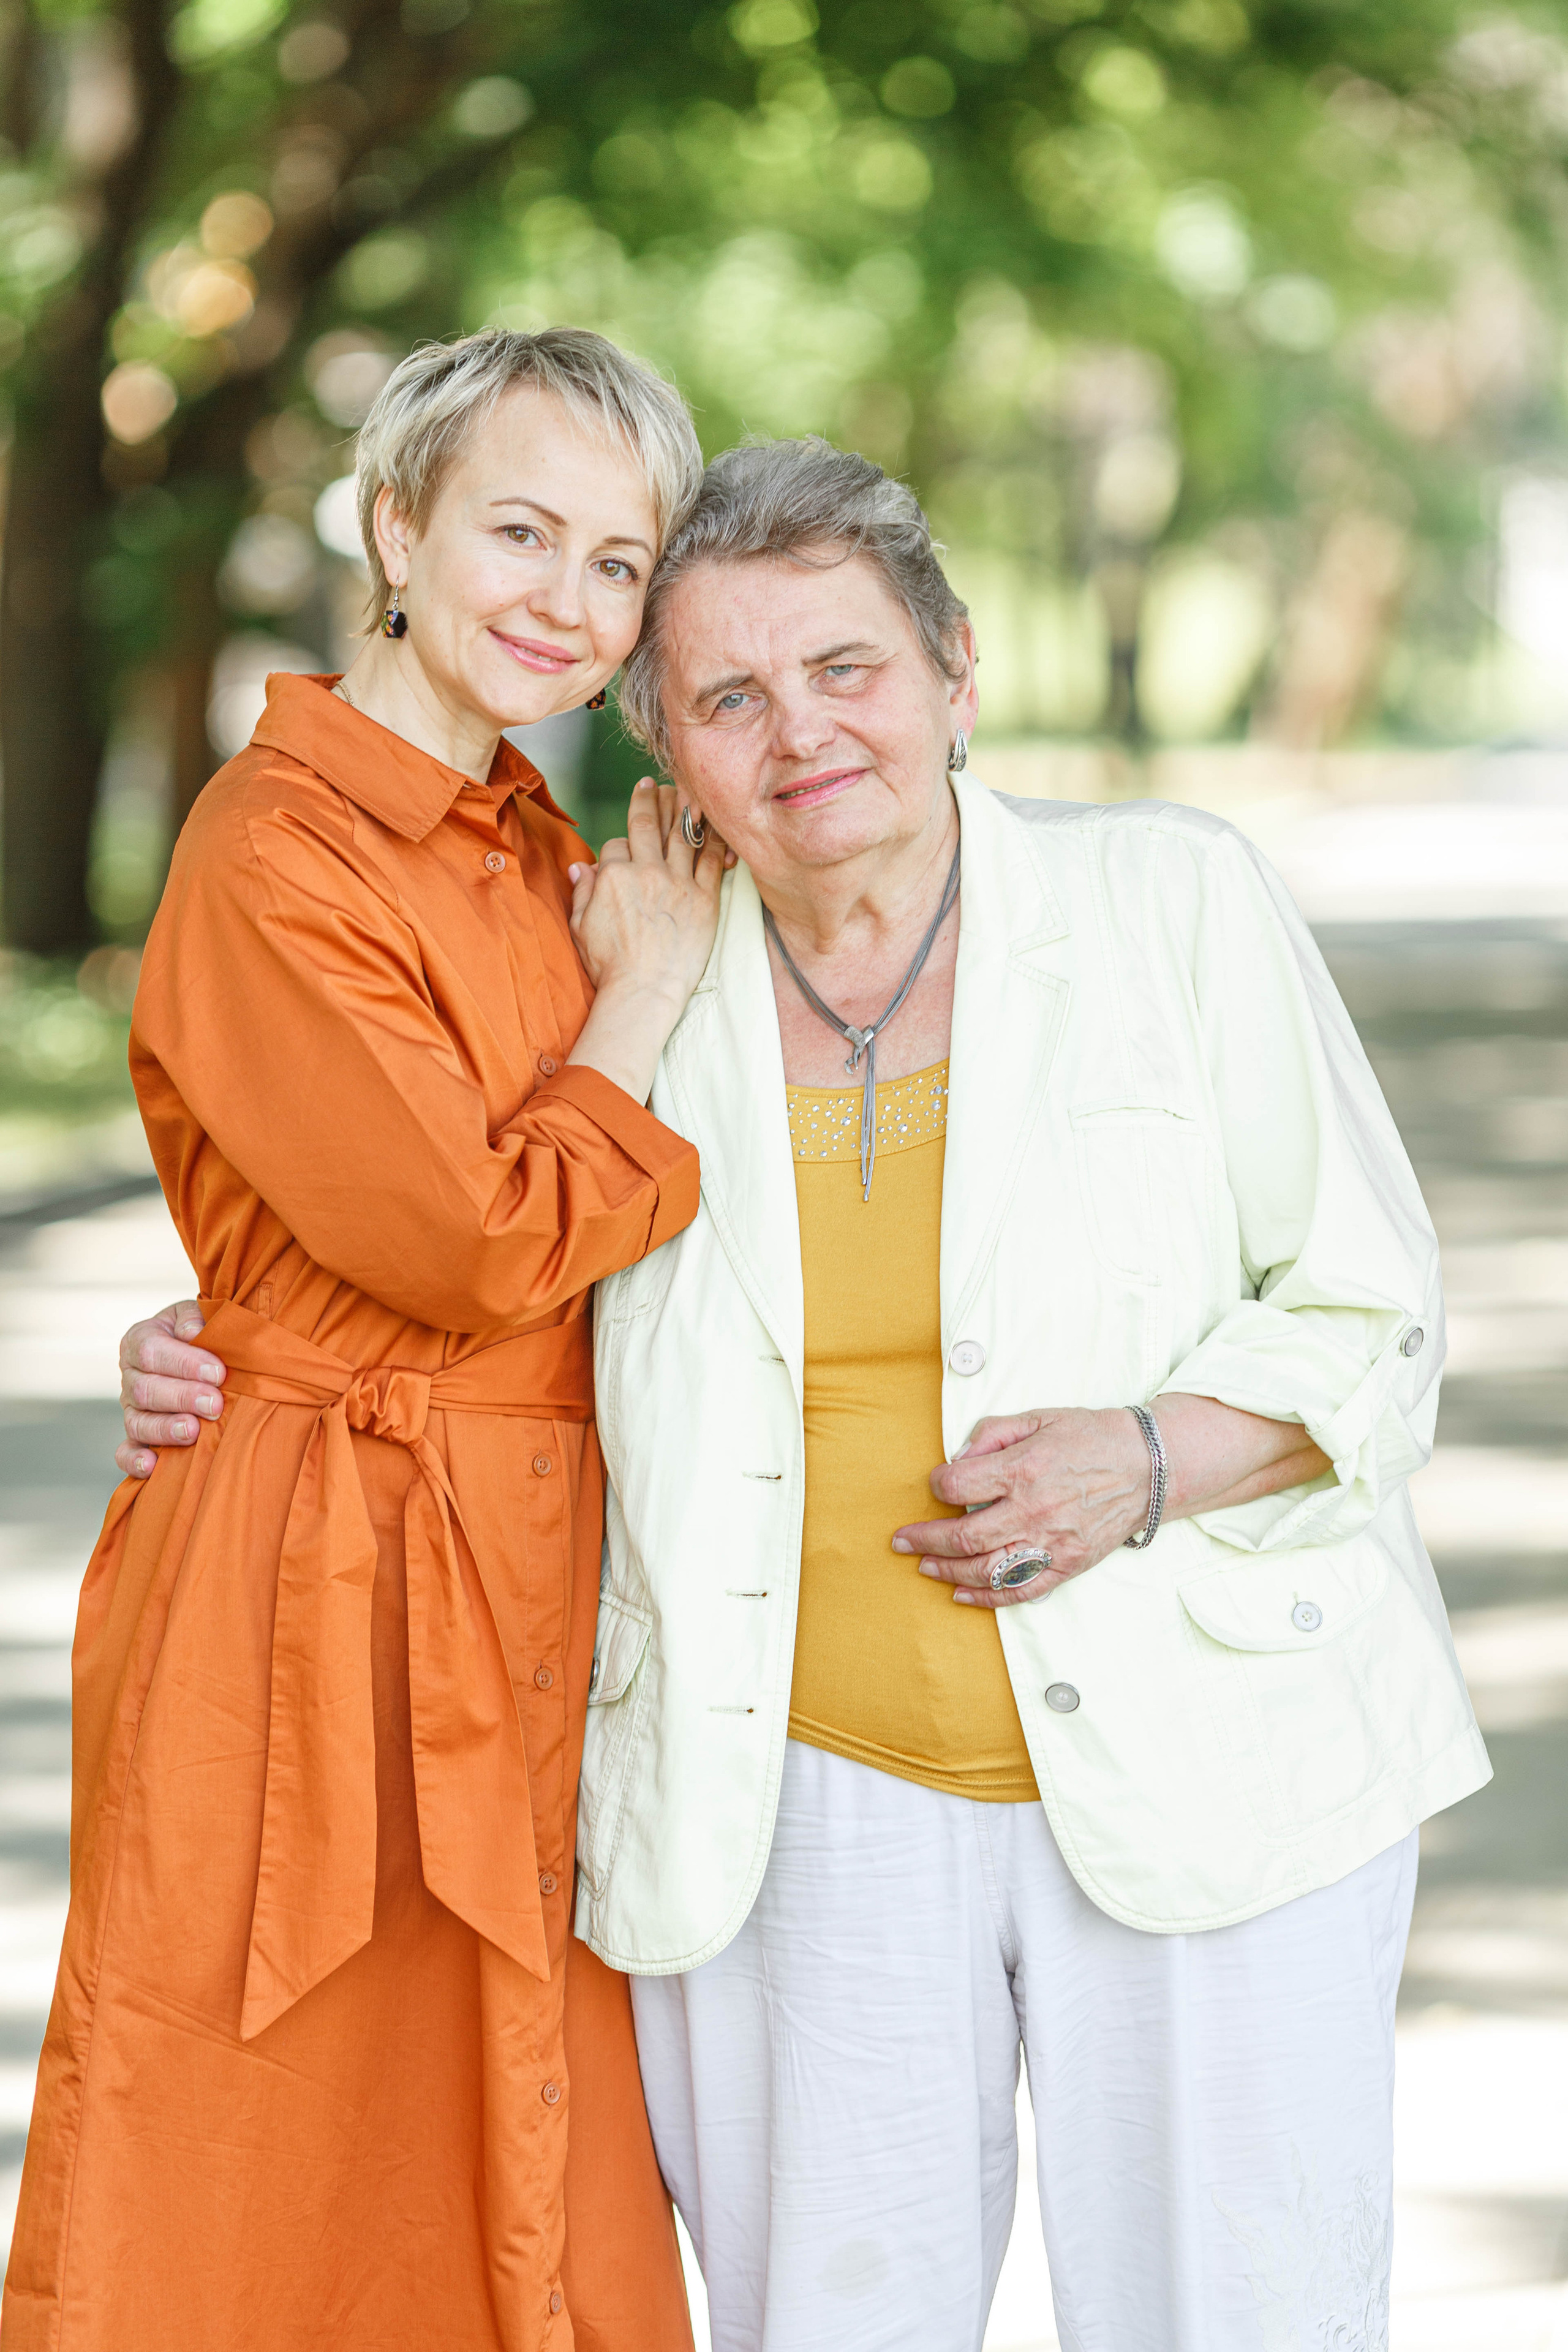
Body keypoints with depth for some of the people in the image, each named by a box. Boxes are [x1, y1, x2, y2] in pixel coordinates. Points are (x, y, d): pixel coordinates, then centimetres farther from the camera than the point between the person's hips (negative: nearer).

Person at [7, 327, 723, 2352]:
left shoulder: (541, 856, 12)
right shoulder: (273, 857, -14)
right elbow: (475, 1241, -18)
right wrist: (640, 1004, -6)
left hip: (526, 1611, 8)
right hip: (322, 1596, -8)